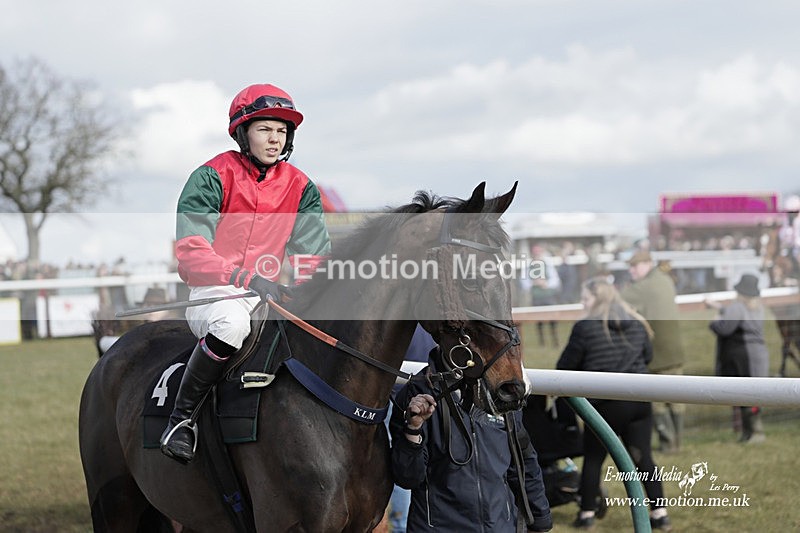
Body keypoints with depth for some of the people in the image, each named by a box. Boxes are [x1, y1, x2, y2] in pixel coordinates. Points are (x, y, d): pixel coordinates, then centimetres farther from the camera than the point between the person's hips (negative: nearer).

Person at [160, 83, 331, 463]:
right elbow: (190, 250, -14)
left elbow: (313, 254, 5)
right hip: (211, 291, -5)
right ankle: (180, 417, -21)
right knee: (232, 322, -39)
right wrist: (245, 278, -28)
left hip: (268, 293, 5)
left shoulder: (301, 188, 10)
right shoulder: (212, 178, -4)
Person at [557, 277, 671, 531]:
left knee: (593, 459, 10)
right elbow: (647, 356, 21)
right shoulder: (637, 324, 6)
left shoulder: (585, 327, -11)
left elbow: (566, 365, -5)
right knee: (643, 458, 10)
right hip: (639, 400, 4)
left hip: (606, 404, -4)